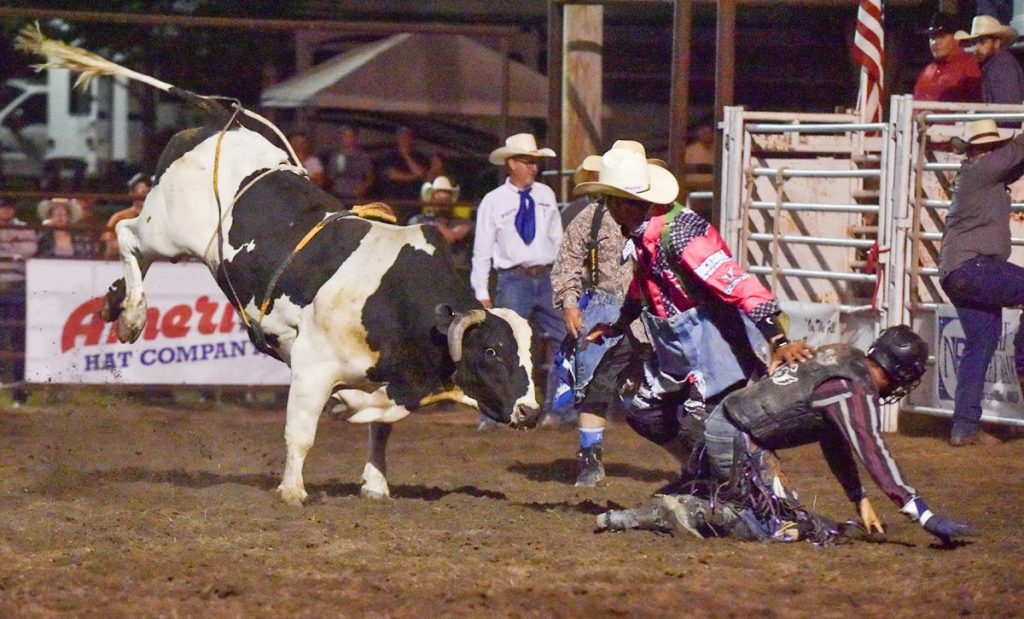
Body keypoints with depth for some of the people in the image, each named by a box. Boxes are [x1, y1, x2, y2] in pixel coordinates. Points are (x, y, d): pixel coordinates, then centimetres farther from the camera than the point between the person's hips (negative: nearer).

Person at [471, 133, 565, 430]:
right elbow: (482, 250, -2)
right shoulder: (493, 202, -4)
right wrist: (482, 293, -4)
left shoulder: (545, 195, 7)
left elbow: (557, 238, 13)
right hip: (513, 280, -4)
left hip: (546, 278, 4)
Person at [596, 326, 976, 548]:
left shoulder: (845, 358, 13)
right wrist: (925, 516, -25)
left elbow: (835, 443, 22)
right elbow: (874, 456, -24)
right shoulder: (856, 391, -16)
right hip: (737, 441, -10)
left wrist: (860, 500, 22)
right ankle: (681, 512, -12)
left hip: (720, 424, 10)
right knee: (785, 528, -9)